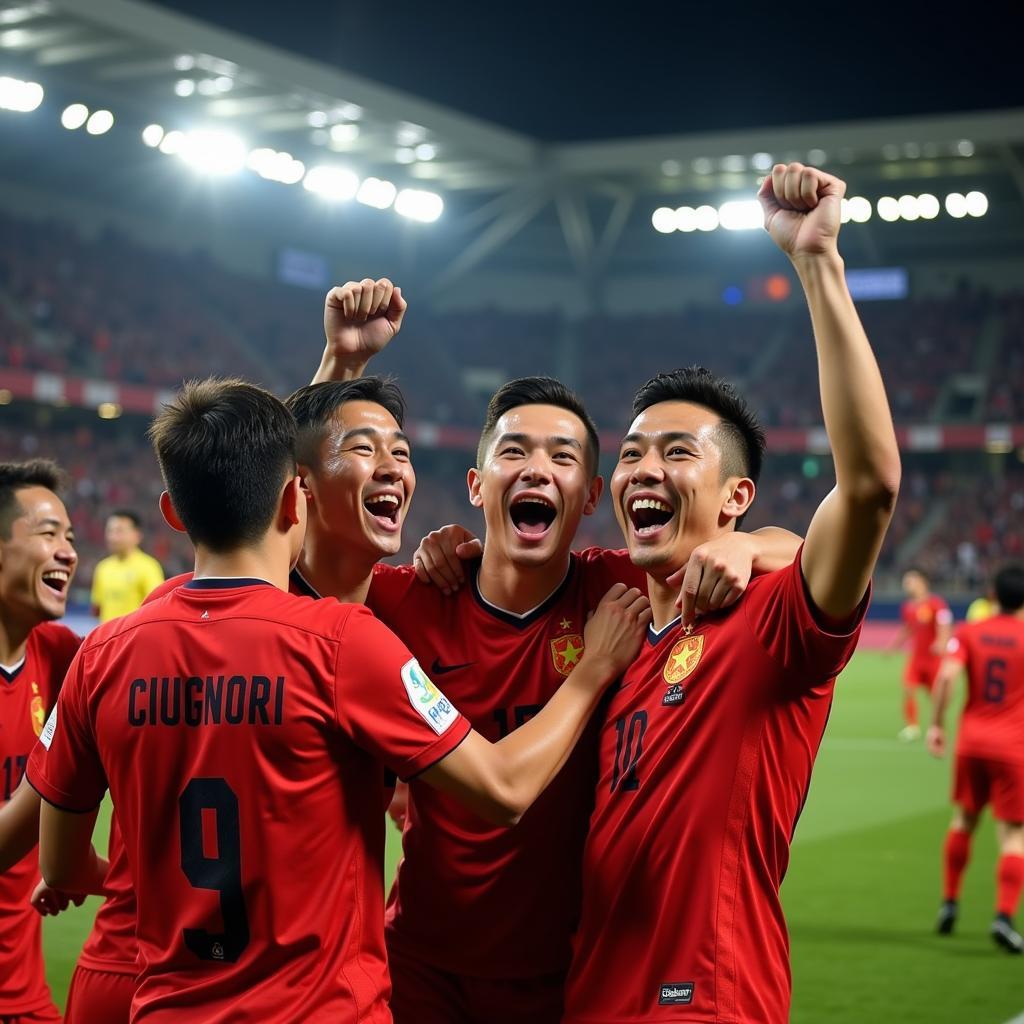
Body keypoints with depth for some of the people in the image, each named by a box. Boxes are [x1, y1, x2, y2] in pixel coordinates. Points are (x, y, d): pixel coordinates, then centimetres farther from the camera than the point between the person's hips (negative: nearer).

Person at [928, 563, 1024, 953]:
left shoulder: (969, 633, 1)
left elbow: (947, 675, -12)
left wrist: (936, 723, -5)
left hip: (971, 742, 3)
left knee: (963, 821, 20)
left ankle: (949, 902, 25)